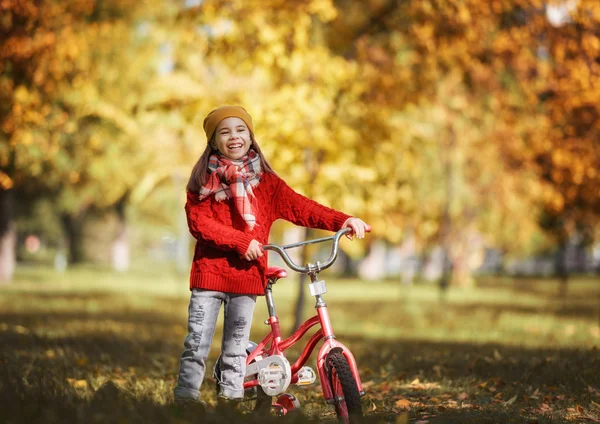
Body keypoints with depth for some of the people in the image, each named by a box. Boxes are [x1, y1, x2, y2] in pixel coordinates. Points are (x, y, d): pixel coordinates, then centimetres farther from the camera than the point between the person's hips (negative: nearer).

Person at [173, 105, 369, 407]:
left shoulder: (265, 181, 7)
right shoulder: (204, 180, 2)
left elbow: (299, 207, -1)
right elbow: (198, 222, -9)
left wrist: (342, 221, -14)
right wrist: (241, 240, -18)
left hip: (248, 274, 2)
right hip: (210, 270, -2)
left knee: (236, 346, 9)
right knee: (197, 343, -3)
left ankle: (231, 398, 17)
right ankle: (185, 398, 4)